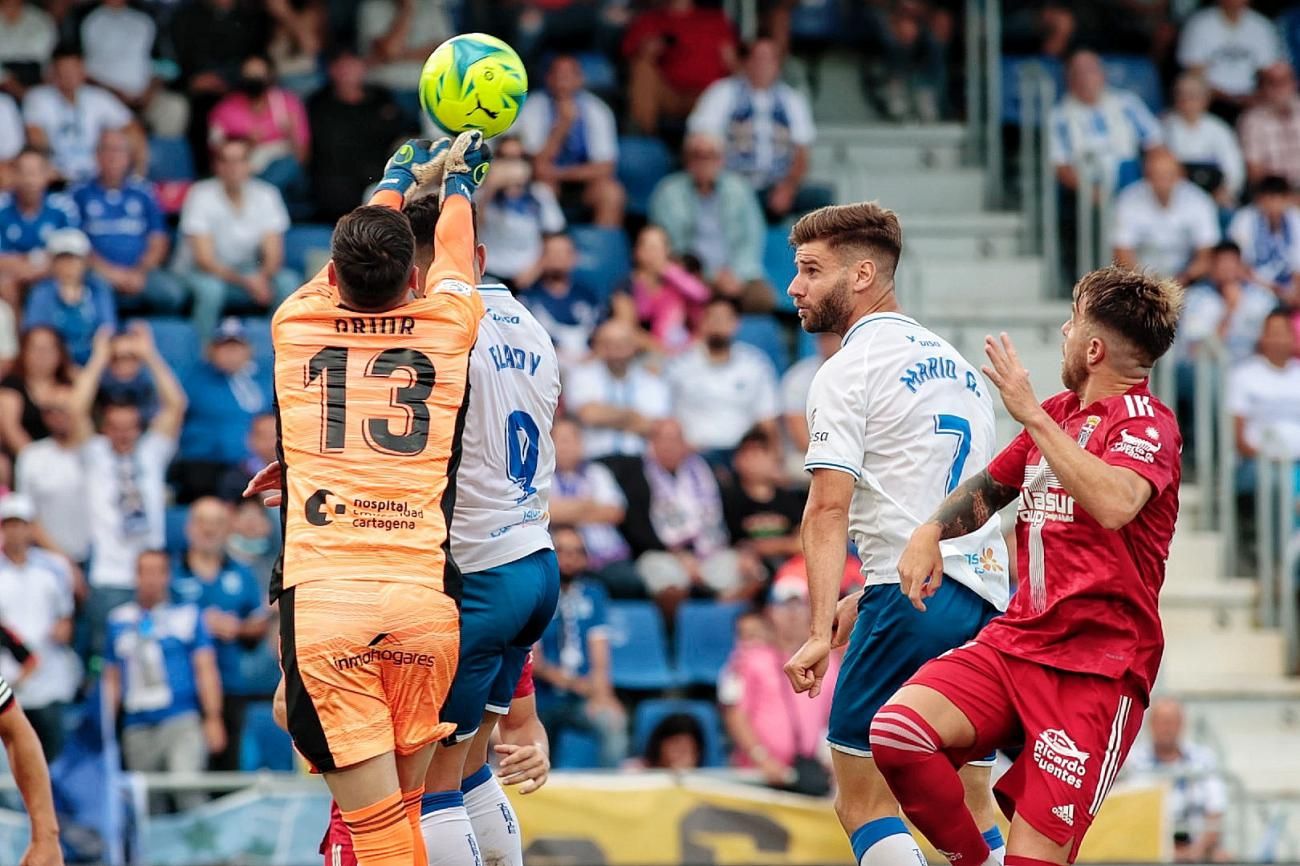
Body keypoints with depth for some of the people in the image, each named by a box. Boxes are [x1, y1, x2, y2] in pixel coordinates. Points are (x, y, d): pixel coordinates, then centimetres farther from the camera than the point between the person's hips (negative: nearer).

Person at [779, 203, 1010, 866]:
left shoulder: (849, 369, -4)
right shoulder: (956, 364, 21)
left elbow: (829, 508, -14)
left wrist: (821, 630, -20)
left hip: (913, 601, -8)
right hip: (987, 600, 8)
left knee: (862, 804, -6)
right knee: (970, 811, 12)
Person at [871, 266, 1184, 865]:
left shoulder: (1146, 422, -7)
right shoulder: (1059, 413, 17)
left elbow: (1114, 503, -30)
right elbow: (990, 487, 33)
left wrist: (1032, 415, -24)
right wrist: (931, 531, 12)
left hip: (1098, 668, -7)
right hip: (1015, 639, 7)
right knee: (897, 729, -19)